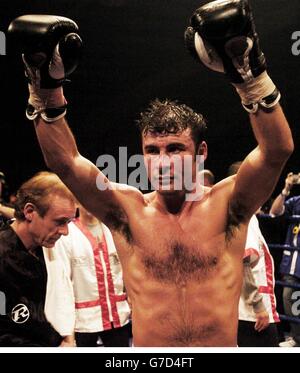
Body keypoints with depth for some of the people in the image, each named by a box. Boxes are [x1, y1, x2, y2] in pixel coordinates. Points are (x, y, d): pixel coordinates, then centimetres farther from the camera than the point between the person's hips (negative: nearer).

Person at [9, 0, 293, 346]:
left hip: (222, 342, 0)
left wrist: (250, 75, -27)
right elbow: (64, 161, -9)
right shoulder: (128, 211, -2)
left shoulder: (225, 205, -4)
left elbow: (277, 150, -16)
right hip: (146, 350, 1)